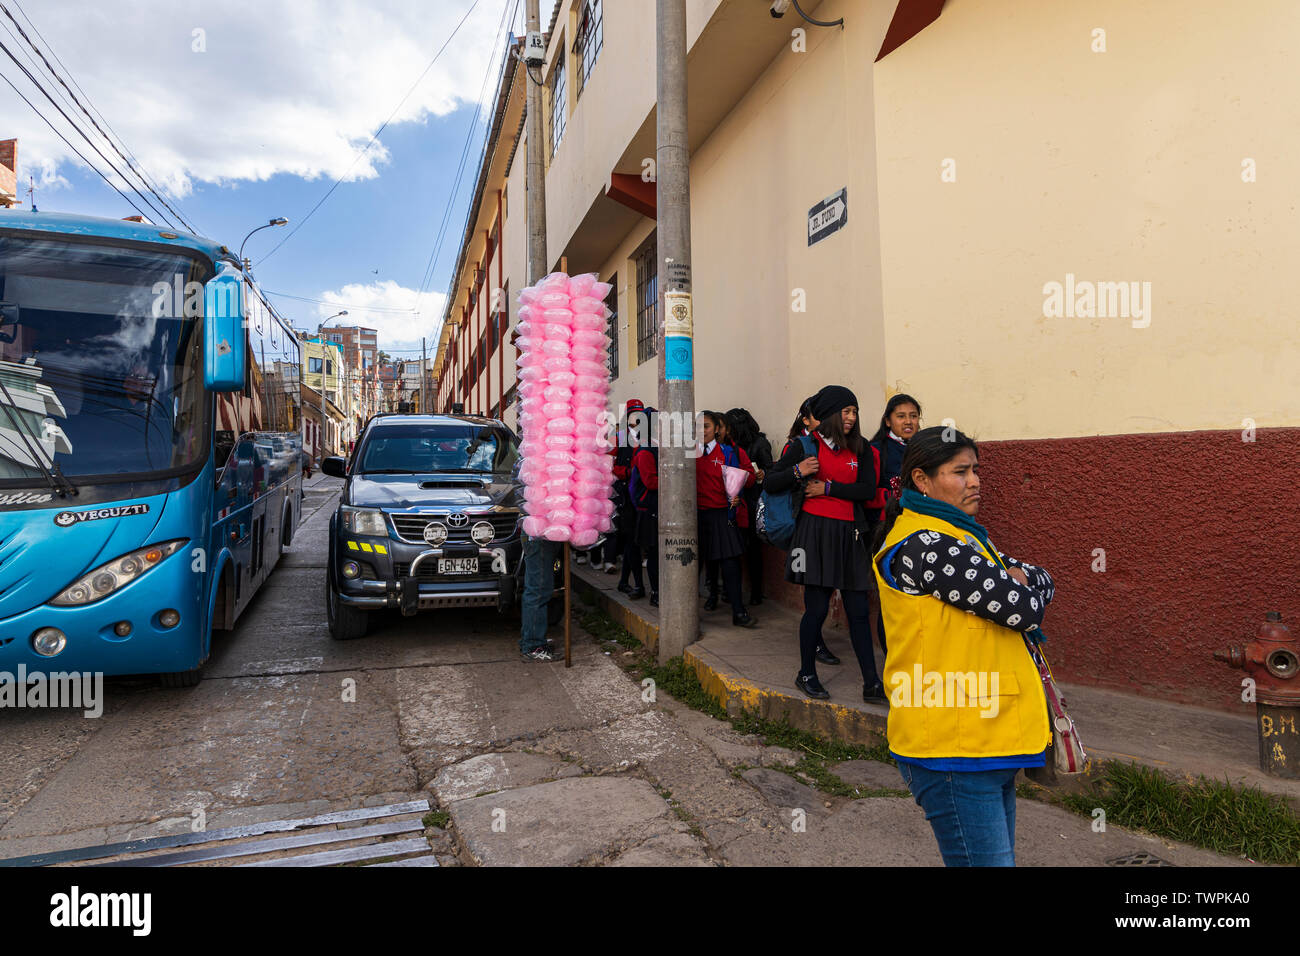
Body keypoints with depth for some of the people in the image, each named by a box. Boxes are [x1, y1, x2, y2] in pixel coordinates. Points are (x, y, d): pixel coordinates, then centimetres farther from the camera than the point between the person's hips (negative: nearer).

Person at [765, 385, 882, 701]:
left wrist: (828, 488, -9)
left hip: (850, 534, 4)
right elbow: (771, 483, 2)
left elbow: (868, 490, 0)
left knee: (858, 610, 4)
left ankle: (872, 684, 10)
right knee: (817, 607, 1)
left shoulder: (859, 449, 11)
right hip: (815, 530, -4)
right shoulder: (805, 445, 1)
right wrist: (797, 471, -15)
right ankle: (806, 674, 20)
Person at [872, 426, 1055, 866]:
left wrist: (1017, 580, -8)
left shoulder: (958, 534, 15)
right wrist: (1018, 585, 1)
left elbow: (1043, 583, 14)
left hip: (989, 742, 10)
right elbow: (1024, 607, -22)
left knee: (997, 855, 19)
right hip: (953, 750, -10)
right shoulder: (923, 545, -19)